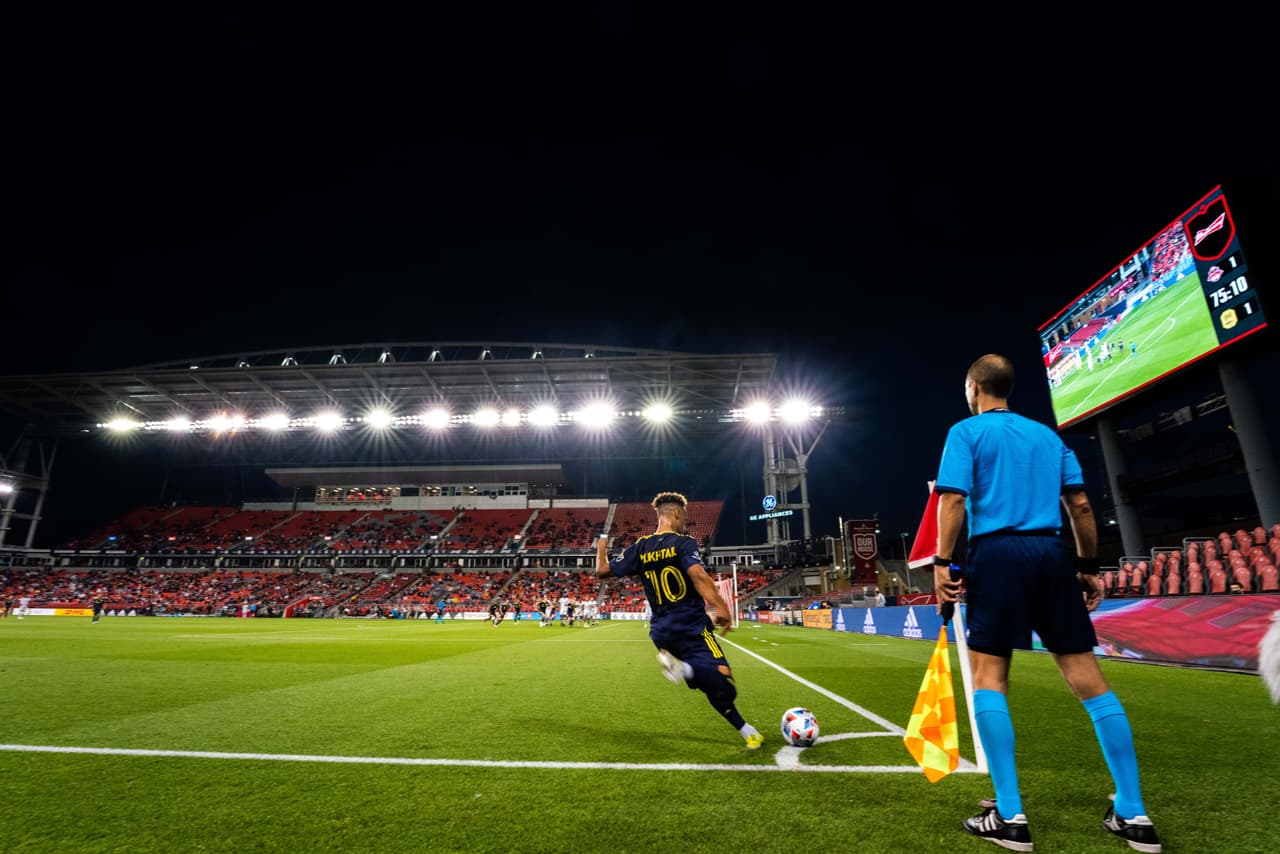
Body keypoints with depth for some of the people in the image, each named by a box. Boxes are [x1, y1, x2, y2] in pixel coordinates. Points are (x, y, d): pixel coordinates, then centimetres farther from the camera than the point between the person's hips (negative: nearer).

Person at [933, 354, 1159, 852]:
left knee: (988, 675, 0)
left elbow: (953, 499, -10)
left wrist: (943, 563, -9)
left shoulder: (966, 432, 2)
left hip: (998, 553, -5)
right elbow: (1080, 505, 13)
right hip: (1051, 554, 6)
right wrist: (1089, 566, 18)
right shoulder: (1047, 435, 18)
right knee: (1087, 676, 8)